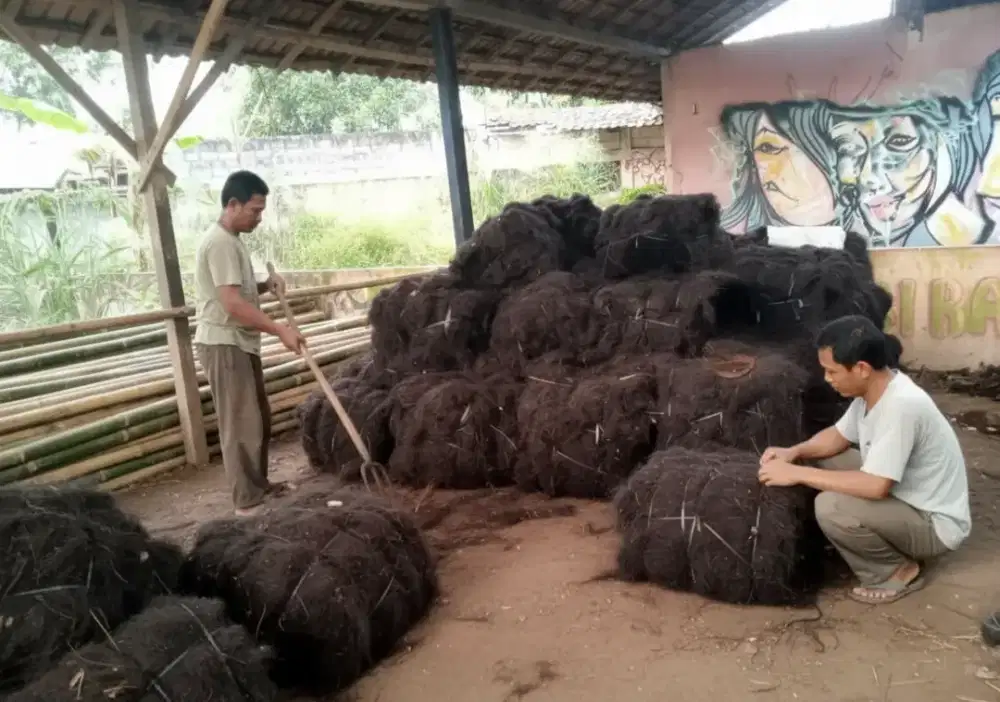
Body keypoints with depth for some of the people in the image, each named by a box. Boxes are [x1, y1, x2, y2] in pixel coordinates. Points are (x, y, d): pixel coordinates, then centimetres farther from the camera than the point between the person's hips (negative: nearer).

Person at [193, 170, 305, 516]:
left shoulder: (232, 240, 14)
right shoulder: (220, 243, -18)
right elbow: (232, 303, -26)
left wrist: (266, 284, 5)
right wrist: (280, 329, -26)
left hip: (241, 342, 10)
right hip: (224, 344, -10)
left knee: (258, 419, 17)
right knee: (241, 424, -5)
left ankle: (259, 484, 30)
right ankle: (248, 500, 4)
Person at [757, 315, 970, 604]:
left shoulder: (902, 405, -32)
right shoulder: (872, 388, -5)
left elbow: (875, 486, -35)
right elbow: (840, 436, 11)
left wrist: (797, 473, -29)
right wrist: (794, 452, -8)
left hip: (935, 524, -9)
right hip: (905, 499, 9)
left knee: (830, 507, -28)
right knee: (825, 461, 10)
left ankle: (899, 570, -1)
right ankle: (899, 550, 14)